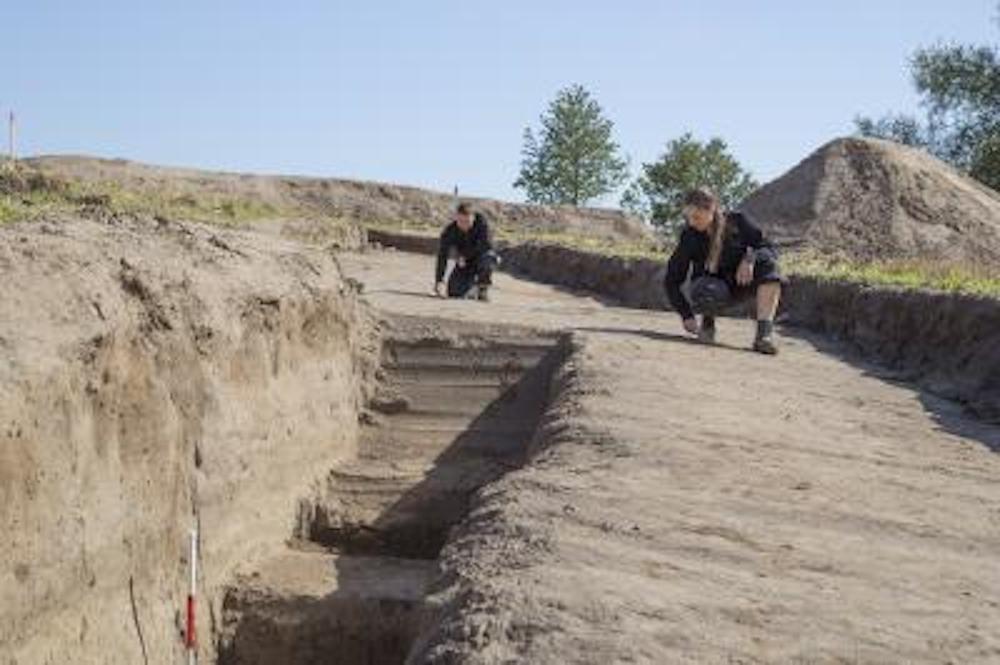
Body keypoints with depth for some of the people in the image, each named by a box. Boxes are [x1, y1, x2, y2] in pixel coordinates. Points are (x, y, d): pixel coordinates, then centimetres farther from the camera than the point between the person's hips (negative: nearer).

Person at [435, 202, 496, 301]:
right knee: (454, 293, -14)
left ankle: (483, 287, -12)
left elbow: (486, 245, -26)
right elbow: (442, 257, -26)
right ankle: (472, 283, 21)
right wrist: (439, 281, -37)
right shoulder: (449, 232, -20)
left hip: (481, 257, -2)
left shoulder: (481, 221, -22)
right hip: (465, 264, 2)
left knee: (487, 257, -39)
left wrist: (465, 256, -22)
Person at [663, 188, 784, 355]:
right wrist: (687, 316, -15)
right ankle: (708, 322, -1)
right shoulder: (690, 237, -14)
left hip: (741, 282, 2)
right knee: (706, 292, -40)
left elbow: (770, 248, -10)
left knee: (767, 261, -29)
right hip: (713, 286, -2)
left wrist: (750, 258, -32)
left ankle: (765, 332, -35)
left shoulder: (737, 222, -12)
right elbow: (671, 281, -9)